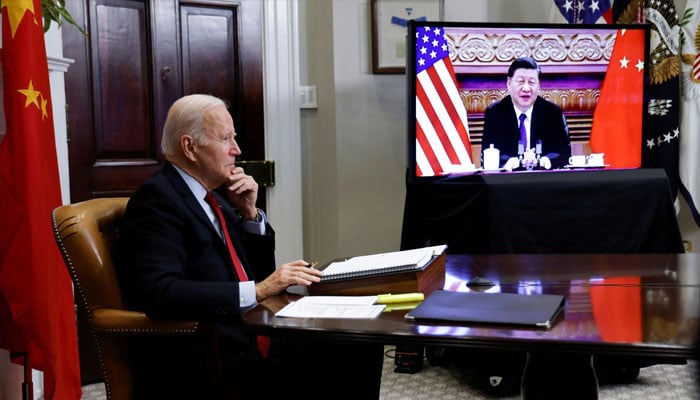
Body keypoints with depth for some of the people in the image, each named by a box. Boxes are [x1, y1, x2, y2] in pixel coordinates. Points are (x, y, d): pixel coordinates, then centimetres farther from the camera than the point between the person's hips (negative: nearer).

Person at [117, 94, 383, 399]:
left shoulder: (215, 193, 14)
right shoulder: (156, 199, -10)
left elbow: (261, 270, 22)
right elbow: (161, 294, -25)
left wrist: (250, 212, 5)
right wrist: (257, 290, -25)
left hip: (253, 336, 8)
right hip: (201, 365, -8)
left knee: (361, 346, -10)